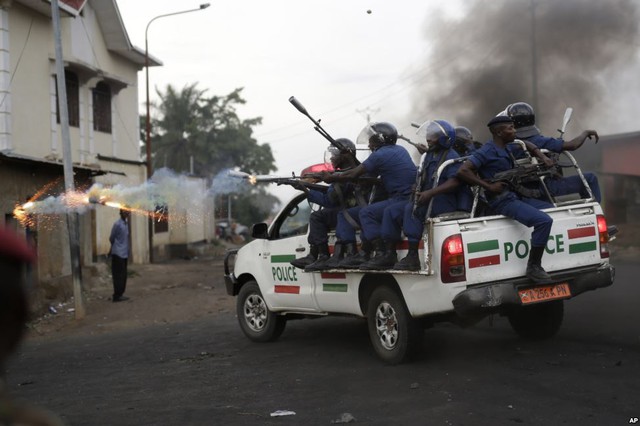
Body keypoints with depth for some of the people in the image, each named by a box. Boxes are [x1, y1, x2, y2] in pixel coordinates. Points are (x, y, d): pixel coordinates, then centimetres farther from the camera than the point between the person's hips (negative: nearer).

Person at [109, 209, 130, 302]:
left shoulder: (127, 223, 12)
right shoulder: (117, 224, -13)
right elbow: (111, 238, -5)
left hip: (124, 253, 8)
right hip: (118, 253, -8)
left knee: (123, 275, 11)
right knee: (118, 275, -6)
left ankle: (120, 294, 18)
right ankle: (117, 296, -3)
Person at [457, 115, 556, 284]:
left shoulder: (508, 148, 13)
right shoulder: (487, 152, -13)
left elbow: (527, 145, 34)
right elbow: (462, 171, -22)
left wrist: (543, 157, 16)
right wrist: (488, 186, -21)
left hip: (517, 196, 10)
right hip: (503, 200, -10)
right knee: (544, 220, -27)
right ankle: (533, 267, -16)